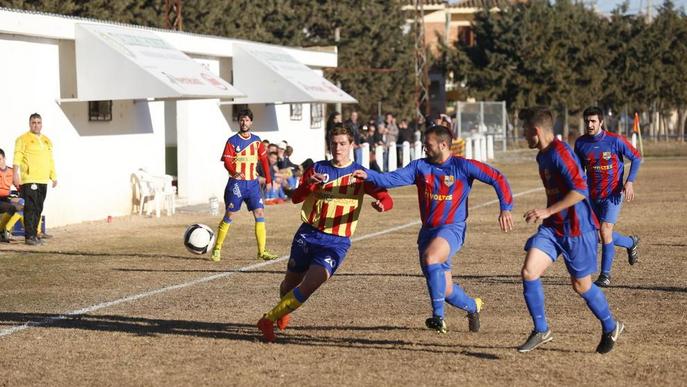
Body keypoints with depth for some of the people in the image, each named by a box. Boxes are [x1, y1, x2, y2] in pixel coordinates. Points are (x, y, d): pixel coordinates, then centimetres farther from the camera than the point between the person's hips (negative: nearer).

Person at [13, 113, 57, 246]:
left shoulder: (47, 140, 20)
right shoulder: (23, 139, -1)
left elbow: (50, 160, 26)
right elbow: (17, 157, -10)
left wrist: (54, 176, 23)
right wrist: (16, 174, -21)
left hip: (43, 180, 7)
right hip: (29, 180, -7)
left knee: (38, 209, 9)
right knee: (30, 208, -10)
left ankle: (34, 233, 16)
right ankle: (30, 236, -11)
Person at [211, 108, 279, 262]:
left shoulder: (256, 140, 9)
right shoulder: (232, 141, -4)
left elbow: (263, 159, 17)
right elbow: (227, 161, -12)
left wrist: (268, 179, 13)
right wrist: (234, 172, -32)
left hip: (253, 183, 3)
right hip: (236, 183, -3)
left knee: (260, 213, -6)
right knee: (229, 215, 2)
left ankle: (262, 251, -2)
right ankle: (217, 249, 15)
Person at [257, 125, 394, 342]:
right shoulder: (317, 169, 6)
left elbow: (387, 199, -3)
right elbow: (296, 198, -3)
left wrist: (381, 205, -27)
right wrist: (309, 183, -24)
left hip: (337, 242, -2)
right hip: (308, 234, 2)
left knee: (310, 284, -20)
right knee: (291, 282, 8)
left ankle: (269, 320, -11)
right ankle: (283, 313, 41)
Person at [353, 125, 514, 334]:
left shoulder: (463, 166, -5)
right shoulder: (420, 166, 5)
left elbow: (497, 178, -5)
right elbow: (392, 179, -7)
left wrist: (505, 209, -15)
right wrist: (369, 175, -24)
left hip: (452, 228, -5)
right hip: (428, 230, 5)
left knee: (430, 258, -35)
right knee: (446, 290, 8)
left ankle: (438, 317, -29)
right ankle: (473, 307, 41)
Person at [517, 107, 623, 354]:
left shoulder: (560, 153, -20)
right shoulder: (543, 155, 10)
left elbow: (580, 190, -27)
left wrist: (547, 212, -26)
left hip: (577, 229, -8)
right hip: (552, 227, 8)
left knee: (581, 285, 5)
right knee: (529, 271, -10)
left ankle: (611, 327, 30)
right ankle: (541, 330, 3)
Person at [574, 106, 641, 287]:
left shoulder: (615, 140, -14)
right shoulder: (580, 143, -2)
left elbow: (636, 158, -4)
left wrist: (629, 182, -14)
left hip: (613, 194, -5)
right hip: (593, 195, 5)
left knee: (605, 231, -15)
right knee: (605, 234, 11)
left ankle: (605, 274, -2)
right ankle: (631, 242, 42)